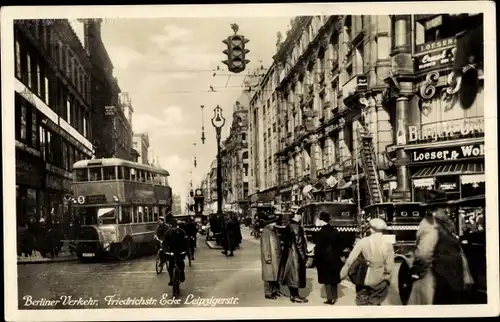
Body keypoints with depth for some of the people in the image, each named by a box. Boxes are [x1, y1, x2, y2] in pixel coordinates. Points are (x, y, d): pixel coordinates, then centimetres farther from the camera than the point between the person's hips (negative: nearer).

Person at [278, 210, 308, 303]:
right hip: (295, 254, -9)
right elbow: (299, 243, -19)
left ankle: (292, 294, 23)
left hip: (287, 253, 9)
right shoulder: (297, 227, -19)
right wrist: (303, 257, -14)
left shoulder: (288, 226, 7)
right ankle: (295, 296, 6)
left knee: (290, 274, 14)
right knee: (295, 274, 0)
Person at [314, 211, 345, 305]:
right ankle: (334, 297, 22)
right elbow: (341, 244, 8)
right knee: (334, 277, 16)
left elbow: (318, 248, -16)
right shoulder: (335, 231, 2)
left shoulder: (321, 233, -17)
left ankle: (330, 298, 2)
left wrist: (316, 259, -3)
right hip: (335, 258, 6)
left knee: (327, 279, 2)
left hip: (325, 259, -6)